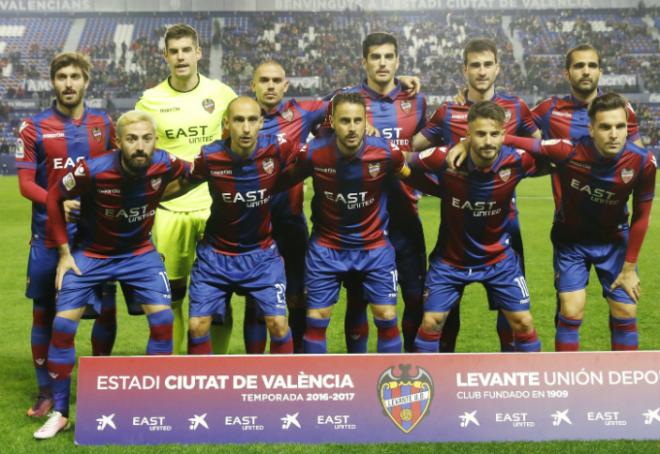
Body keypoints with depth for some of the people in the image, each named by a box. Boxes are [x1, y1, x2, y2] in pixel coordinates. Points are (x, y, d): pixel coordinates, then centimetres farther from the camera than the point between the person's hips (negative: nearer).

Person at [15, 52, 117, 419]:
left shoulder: (104, 123, 7)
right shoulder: (34, 127, 1)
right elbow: (26, 182, -4)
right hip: (49, 234, -1)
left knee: (107, 309, 3)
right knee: (44, 313, 4)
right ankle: (47, 393, 18)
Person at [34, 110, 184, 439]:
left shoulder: (163, 165, -22)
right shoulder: (93, 170, -28)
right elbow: (54, 198, -10)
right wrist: (64, 252, -9)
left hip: (139, 253, 2)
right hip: (91, 254, -1)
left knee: (162, 319, -10)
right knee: (63, 325, -6)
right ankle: (60, 413, 10)